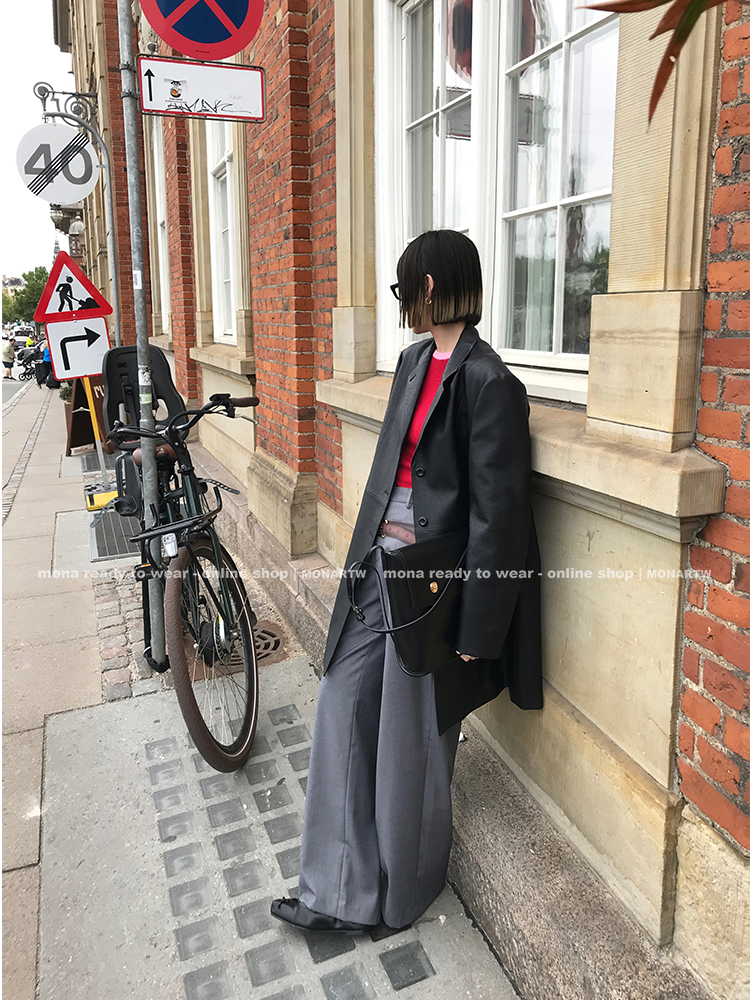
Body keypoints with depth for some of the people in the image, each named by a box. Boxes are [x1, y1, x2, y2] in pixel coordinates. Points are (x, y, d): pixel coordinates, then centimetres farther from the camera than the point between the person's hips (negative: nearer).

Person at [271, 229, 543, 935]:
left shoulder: (486, 381, -17)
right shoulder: (415, 360, 9)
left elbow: (495, 511, -18)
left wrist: (474, 625, -16)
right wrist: (367, 551, 17)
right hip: (383, 559, 8)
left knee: (414, 732, 9)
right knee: (344, 702, 9)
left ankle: (403, 892, 36)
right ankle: (344, 894, 24)